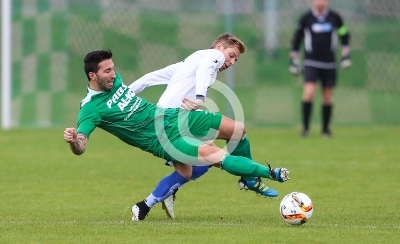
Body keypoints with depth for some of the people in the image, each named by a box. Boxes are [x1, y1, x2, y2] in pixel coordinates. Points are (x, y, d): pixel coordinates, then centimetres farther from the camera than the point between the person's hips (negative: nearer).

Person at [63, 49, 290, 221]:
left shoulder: (114, 79, 2)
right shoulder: (91, 108, -20)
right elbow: (80, 148, -29)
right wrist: (73, 139, -51)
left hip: (170, 116, 8)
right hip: (163, 139, -8)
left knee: (239, 130, 8)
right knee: (218, 157, -25)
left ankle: (249, 180, 32)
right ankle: (269, 173, -5)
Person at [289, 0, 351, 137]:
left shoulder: (335, 17, 1)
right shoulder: (306, 18, -3)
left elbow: (344, 35, 14)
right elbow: (296, 38, 6)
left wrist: (345, 55, 6)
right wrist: (293, 59, 5)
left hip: (329, 63, 2)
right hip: (311, 63, -2)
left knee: (328, 97, 4)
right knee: (309, 92, -19)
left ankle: (325, 129, 17)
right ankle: (305, 127, -9)